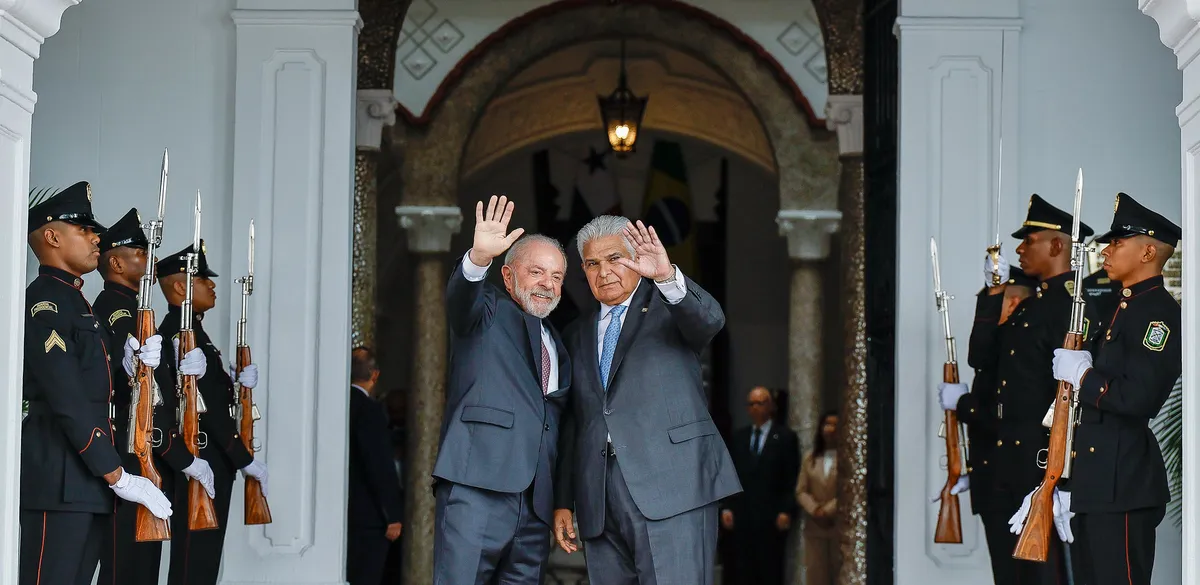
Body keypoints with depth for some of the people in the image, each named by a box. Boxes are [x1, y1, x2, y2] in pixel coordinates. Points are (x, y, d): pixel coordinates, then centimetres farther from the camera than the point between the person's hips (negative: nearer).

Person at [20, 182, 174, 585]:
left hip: (88, 486, 10)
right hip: (58, 482, -10)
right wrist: (118, 476, -17)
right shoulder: (45, 301, -10)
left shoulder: (73, 300, 22)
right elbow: (68, 402, -17)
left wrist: (133, 361, 2)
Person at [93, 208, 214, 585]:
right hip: (134, 462, -10)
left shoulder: (125, 308, 20)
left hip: (148, 462, 10)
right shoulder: (117, 308, -13)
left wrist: (182, 371, -6)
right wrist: (183, 458, -16)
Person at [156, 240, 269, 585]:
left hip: (211, 463, 10)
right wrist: (246, 459, -15)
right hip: (201, 465, -10)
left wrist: (239, 384, 1)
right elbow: (204, 403, -18)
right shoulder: (180, 331, -14)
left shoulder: (189, 329, 18)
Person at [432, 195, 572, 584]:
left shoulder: (557, 344, 28)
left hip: (535, 502, 6)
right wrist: (478, 258, -36)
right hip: (478, 485, -6)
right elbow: (459, 297, -14)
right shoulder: (487, 312, 10)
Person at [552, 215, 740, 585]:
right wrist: (564, 501, 14)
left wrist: (666, 276, -33)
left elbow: (709, 319, -15)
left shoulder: (669, 307, 9)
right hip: (598, 496, 5)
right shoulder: (577, 334, 22)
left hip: (671, 487, -5)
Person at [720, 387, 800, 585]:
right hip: (742, 515, 4)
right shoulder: (739, 436, 14)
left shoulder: (785, 437, 1)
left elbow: (792, 479, -2)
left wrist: (786, 511, -10)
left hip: (772, 516, -4)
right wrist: (727, 507, 4)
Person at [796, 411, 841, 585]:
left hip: (841, 526, -4)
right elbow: (801, 491, 10)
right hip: (815, 527, 4)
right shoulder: (811, 457, 13)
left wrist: (829, 510, -13)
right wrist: (814, 510, -8)